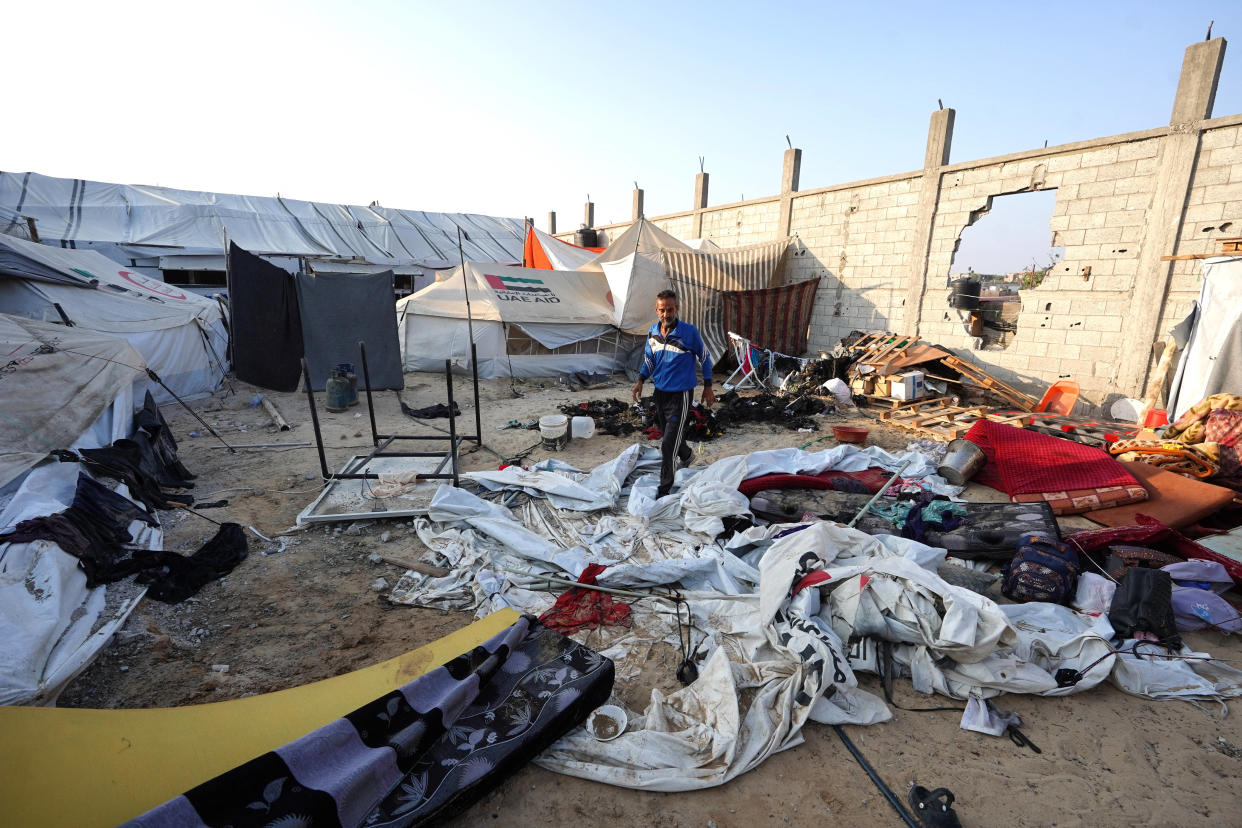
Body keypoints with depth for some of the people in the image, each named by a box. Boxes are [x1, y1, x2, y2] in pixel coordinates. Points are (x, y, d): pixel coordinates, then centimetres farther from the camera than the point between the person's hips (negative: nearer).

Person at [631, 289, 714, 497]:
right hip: (660, 392, 6)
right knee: (668, 432, 23)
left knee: (669, 444, -8)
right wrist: (640, 380, 2)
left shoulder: (689, 332, -15)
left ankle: (664, 489, 4)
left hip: (680, 395, -6)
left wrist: (708, 387, 0)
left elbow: (705, 357, -3)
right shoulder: (652, 332, 0)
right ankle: (686, 456, 54)